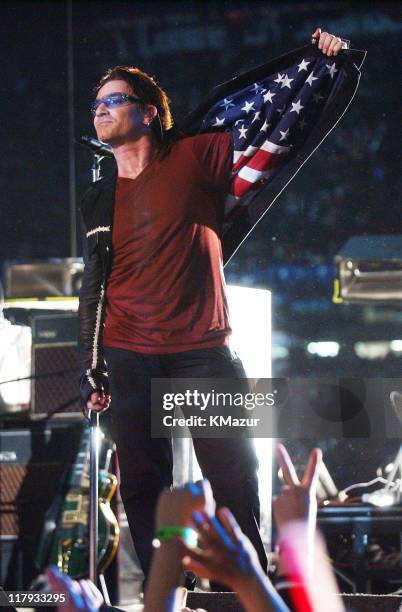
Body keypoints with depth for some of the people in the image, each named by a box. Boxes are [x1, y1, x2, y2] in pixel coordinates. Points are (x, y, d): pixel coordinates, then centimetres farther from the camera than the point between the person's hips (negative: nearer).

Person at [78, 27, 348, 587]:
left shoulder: (195, 158, 2)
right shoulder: (99, 201, 13)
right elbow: (94, 288, 16)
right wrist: (91, 372, 12)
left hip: (203, 352, -3)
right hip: (130, 359, 3)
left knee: (235, 483, -3)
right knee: (142, 488, 2)